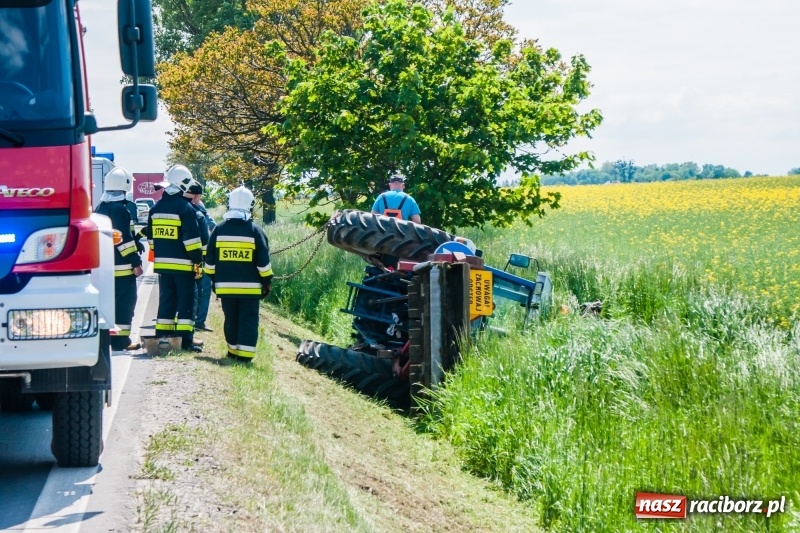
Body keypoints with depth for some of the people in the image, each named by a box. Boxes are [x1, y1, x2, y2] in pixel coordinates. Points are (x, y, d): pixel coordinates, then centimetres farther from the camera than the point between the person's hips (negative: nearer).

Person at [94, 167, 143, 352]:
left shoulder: (100, 208, 15)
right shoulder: (120, 209, -13)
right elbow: (125, 239, -18)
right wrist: (136, 262, -16)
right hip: (122, 267, -9)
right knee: (125, 302, -5)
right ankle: (121, 339, -7)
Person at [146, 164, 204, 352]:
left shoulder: (156, 208, 11)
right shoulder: (185, 208, -12)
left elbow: (151, 238, 16)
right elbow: (192, 239, -15)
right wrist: (198, 260, -9)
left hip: (162, 263, 6)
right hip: (183, 264, -6)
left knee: (166, 299, 13)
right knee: (186, 300, -1)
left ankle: (162, 335, 13)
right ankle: (185, 339, -4)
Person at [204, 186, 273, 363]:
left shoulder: (219, 229, 1)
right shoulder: (255, 231, -7)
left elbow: (210, 260, 7)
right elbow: (263, 262, -6)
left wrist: (213, 279, 18)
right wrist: (267, 282, 4)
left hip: (225, 286, 3)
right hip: (250, 287, -3)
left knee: (231, 320, 15)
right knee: (248, 320, -1)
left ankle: (233, 351, 23)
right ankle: (245, 354, -8)